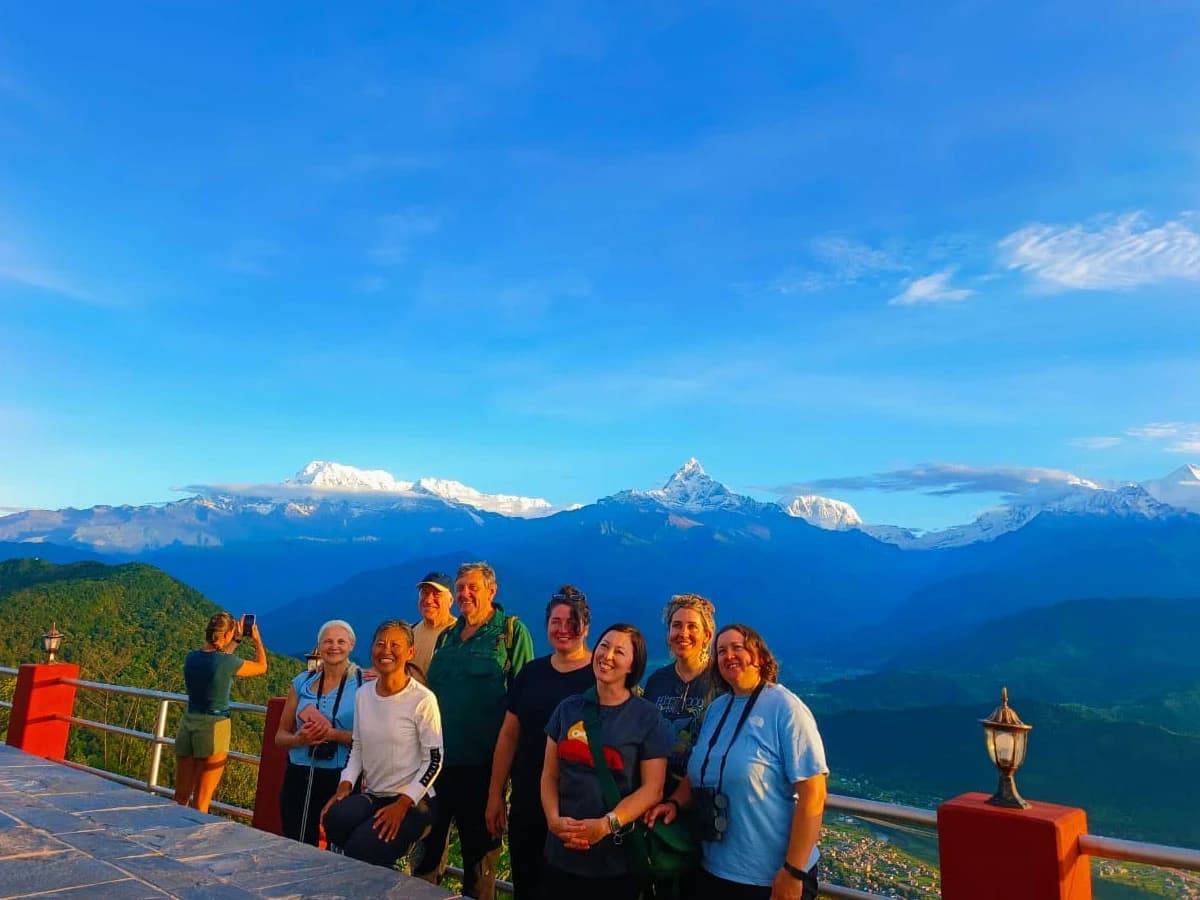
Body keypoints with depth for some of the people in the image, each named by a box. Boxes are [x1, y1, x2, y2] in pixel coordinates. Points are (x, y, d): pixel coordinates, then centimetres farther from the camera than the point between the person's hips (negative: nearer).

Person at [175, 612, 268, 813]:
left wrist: (237, 640, 31)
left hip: (188, 724, 6)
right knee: (201, 802, 4)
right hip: (214, 728, -6)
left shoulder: (191, 658, 1)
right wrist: (257, 640, 18)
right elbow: (262, 667, 4)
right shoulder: (228, 662, -15)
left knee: (181, 797, 16)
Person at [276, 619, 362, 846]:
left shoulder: (363, 684, -4)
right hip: (299, 778, 4)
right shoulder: (301, 683, 9)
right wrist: (300, 739, -10)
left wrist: (333, 734, -21)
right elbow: (280, 736, 12)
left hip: (341, 778, -3)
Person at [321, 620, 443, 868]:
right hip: (372, 796, 5)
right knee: (334, 819, -25)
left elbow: (434, 760, -10)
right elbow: (357, 747, 14)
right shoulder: (363, 694, 6)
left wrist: (402, 804, -17)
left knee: (360, 850, -26)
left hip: (413, 800, -5)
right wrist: (345, 785, -2)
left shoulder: (423, 699, -13)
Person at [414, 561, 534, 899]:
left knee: (479, 845, 9)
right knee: (429, 837, 14)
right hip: (439, 757, 6)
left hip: (482, 760, -5)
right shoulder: (447, 636, 13)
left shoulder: (512, 631, -5)